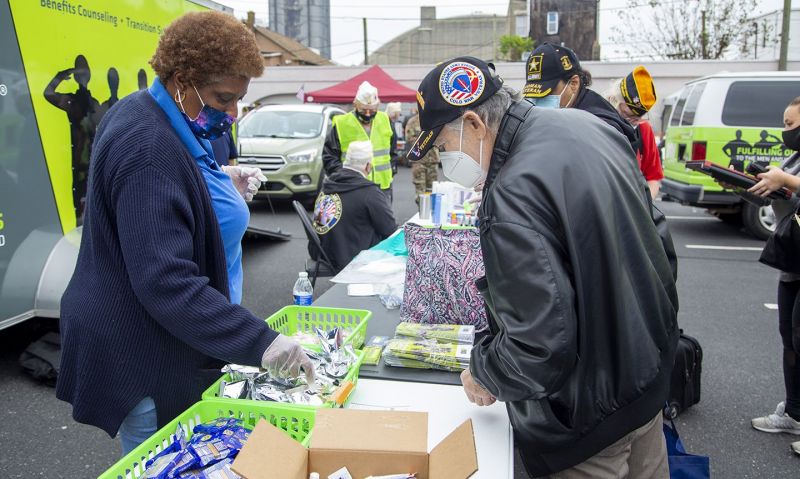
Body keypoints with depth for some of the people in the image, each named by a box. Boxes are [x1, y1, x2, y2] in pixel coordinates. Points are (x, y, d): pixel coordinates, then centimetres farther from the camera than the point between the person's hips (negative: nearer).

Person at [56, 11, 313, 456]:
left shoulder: (163, 123, 6)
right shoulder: (149, 148, -26)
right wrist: (260, 341, -36)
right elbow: (166, 281, -32)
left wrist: (226, 189, 6)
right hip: (146, 365, -10)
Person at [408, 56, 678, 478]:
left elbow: (540, 345, -33)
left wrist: (485, 375, -13)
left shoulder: (513, 196, -33)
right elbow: (648, 235, 10)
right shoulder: (582, 125, -3)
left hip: (591, 413, -9)